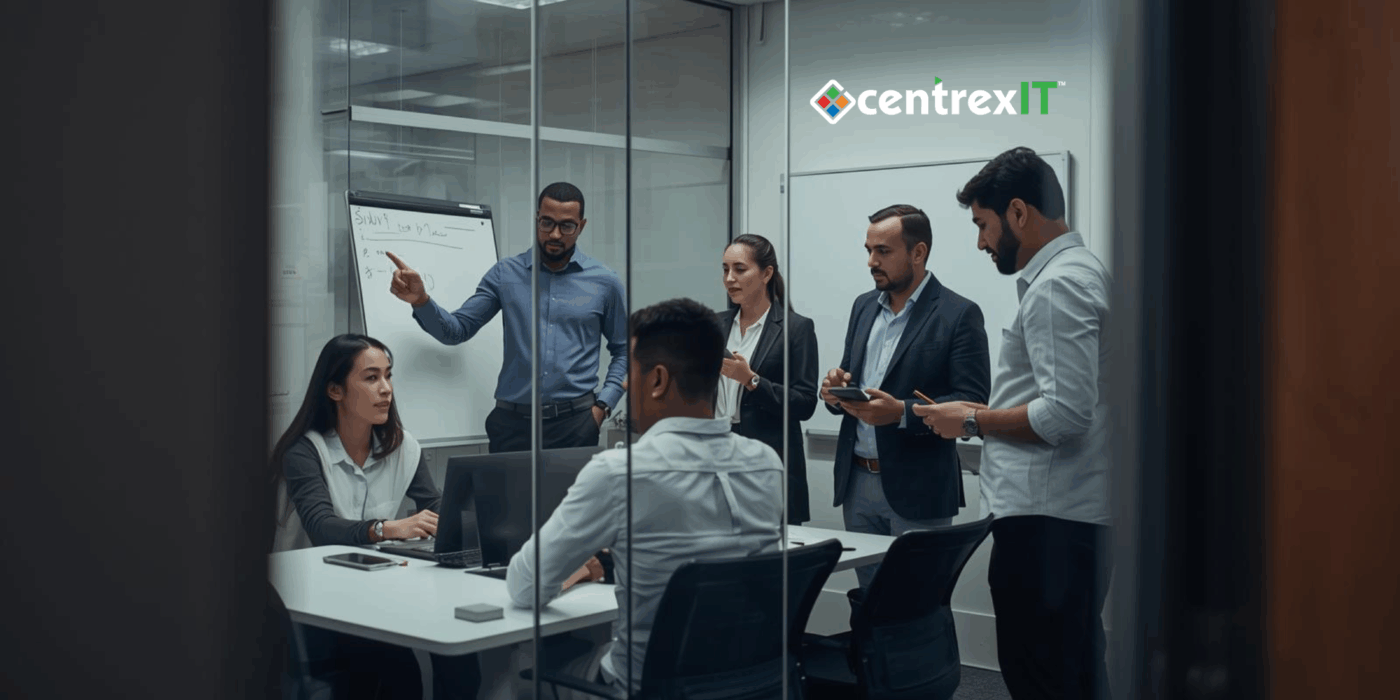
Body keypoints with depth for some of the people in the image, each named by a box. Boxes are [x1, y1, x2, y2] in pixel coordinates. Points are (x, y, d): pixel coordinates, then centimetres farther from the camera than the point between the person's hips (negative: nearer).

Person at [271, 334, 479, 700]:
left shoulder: (402, 446, 5)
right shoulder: (305, 450, -10)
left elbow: (435, 511, -5)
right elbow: (322, 528, -27)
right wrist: (388, 529, -46)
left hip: (374, 590, 4)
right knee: (398, 665, -31)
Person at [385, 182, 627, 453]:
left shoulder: (604, 282, 4)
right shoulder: (506, 274, 6)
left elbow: (622, 350, 12)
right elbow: (457, 330, 2)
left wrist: (603, 405, 0)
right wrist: (421, 300, -16)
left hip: (576, 421, 0)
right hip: (512, 420, 1)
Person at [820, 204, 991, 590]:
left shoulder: (958, 314, -8)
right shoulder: (863, 306, 13)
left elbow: (973, 403, -13)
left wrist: (901, 412, -25)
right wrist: (836, 391, -4)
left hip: (917, 490, -6)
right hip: (858, 482, 6)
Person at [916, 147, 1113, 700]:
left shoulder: (1057, 285, -13)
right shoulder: (1077, 272, 18)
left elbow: (1064, 414, -22)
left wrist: (973, 420, -10)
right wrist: (984, 416, 18)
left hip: (1045, 522, -10)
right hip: (1069, 514, 10)